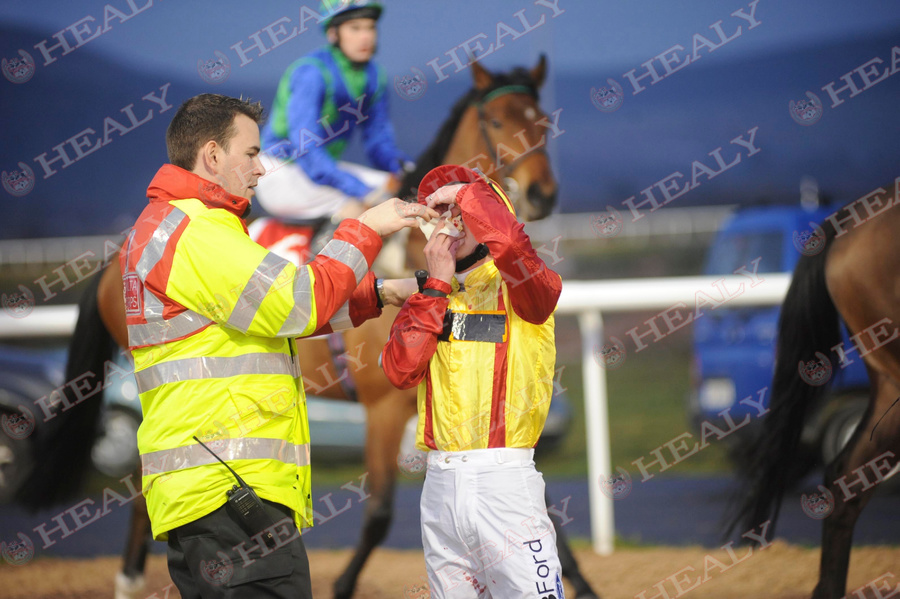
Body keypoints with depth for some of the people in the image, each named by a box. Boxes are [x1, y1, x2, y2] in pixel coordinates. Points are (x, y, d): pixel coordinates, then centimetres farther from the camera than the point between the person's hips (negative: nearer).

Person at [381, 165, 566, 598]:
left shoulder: (520, 287, 2)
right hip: (441, 481, 5)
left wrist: (466, 194, -8)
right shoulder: (426, 297, 16)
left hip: (505, 480, -5)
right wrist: (437, 283, -1)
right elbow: (400, 371, -1)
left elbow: (511, 245, -23)